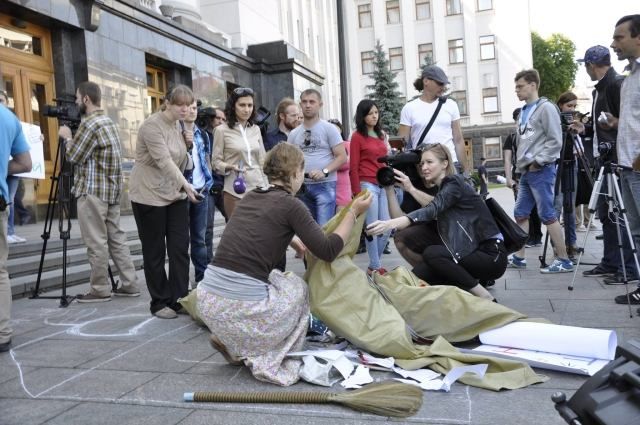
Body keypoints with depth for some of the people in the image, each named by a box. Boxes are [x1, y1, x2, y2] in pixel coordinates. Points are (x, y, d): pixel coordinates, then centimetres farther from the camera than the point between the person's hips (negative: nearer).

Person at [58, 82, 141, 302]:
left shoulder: (90, 123, -14)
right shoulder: (108, 121, 15)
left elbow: (74, 156, -10)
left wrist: (67, 137, 5)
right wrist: (72, 137, 17)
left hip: (93, 191, -9)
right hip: (112, 189, 9)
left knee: (96, 242, -2)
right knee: (116, 237, 10)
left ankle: (100, 290, 5)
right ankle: (130, 284, 12)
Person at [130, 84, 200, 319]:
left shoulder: (177, 125, 9)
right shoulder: (152, 125, -16)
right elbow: (164, 160, -27)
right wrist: (185, 185, -35)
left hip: (174, 194, 7)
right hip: (149, 195, -7)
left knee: (180, 248, 1)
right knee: (154, 251, 2)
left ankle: (179, 299, 9)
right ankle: (159, 303, 13)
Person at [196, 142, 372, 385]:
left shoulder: (250, 197, 15)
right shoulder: (290, 204, -5)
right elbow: (328, 251, -3)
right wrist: (353, 212, 6)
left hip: (207, 299, 6)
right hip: (241, 305, -6)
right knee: (297, 287, 22)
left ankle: (235, 346, 24)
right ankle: (270, 365, 17)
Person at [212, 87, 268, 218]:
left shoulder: (256, 129, 11)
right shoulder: (222, 130, -2)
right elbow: (216, 162, 1)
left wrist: (266, 187, 13)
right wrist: (230, 167, -18)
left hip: (258, 187, 4)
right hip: (235, 190, -3)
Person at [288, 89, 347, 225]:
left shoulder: (329, 128, 0)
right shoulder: (294, 134, 11)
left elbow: (342, 157, -5)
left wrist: (324, 171, -19)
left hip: (325, 185, -5)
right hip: (303, 186, 5)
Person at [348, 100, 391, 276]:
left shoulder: (381, 134, 16)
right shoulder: (357, 136, -2)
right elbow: (353, 167, -6)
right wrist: (357, 193, -12)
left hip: (383, 186, 6)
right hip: (368, 185, -6)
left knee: (387, 228, 5)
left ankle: (374, 263, 20)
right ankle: (375, 267, 7)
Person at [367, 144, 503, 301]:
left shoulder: (455, 184, -12)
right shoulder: (439, 190, 12)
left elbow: (431, 210, -33)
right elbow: (402, 219, 4)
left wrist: (389, 224, -44)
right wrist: (389, 190, -7)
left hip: (492, 255, -7)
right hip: (470, 254, 7)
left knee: (432, 253, -27)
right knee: (417, 275, -8)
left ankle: (486, 298, -13)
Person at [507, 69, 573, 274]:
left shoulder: (546, 108, -7)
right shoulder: (524, 111, 17)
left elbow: (556, 141, -13)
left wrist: (538, 161, -15)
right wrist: (521, 164, 12)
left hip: (541, 171, -8)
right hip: (526, 171, 8)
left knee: (548, 215, -7)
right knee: (520, 214, 10)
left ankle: (564, 260, 0)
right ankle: (519, 257, 18)